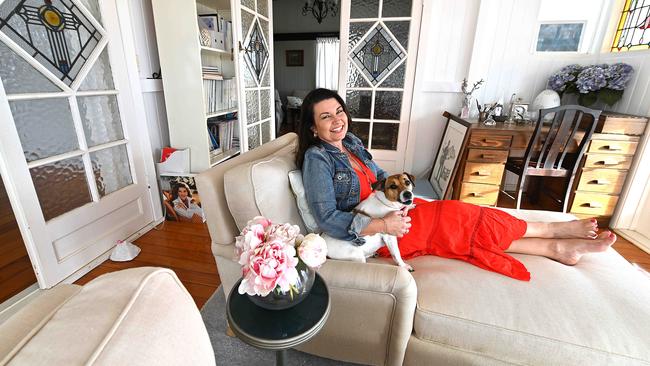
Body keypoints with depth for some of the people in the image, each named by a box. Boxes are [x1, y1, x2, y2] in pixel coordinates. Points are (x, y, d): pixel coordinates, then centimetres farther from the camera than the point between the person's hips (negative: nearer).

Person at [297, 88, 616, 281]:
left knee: (459, 222, -3)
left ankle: (558, 248, 10)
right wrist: (384, 225, -26)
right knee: (455, 220, -9)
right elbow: (327, 219, -25)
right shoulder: (317, 158, -19)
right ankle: (556, 239, 11)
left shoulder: (350, 141, 5)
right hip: (371, 233, -7)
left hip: (388, 212, 7)